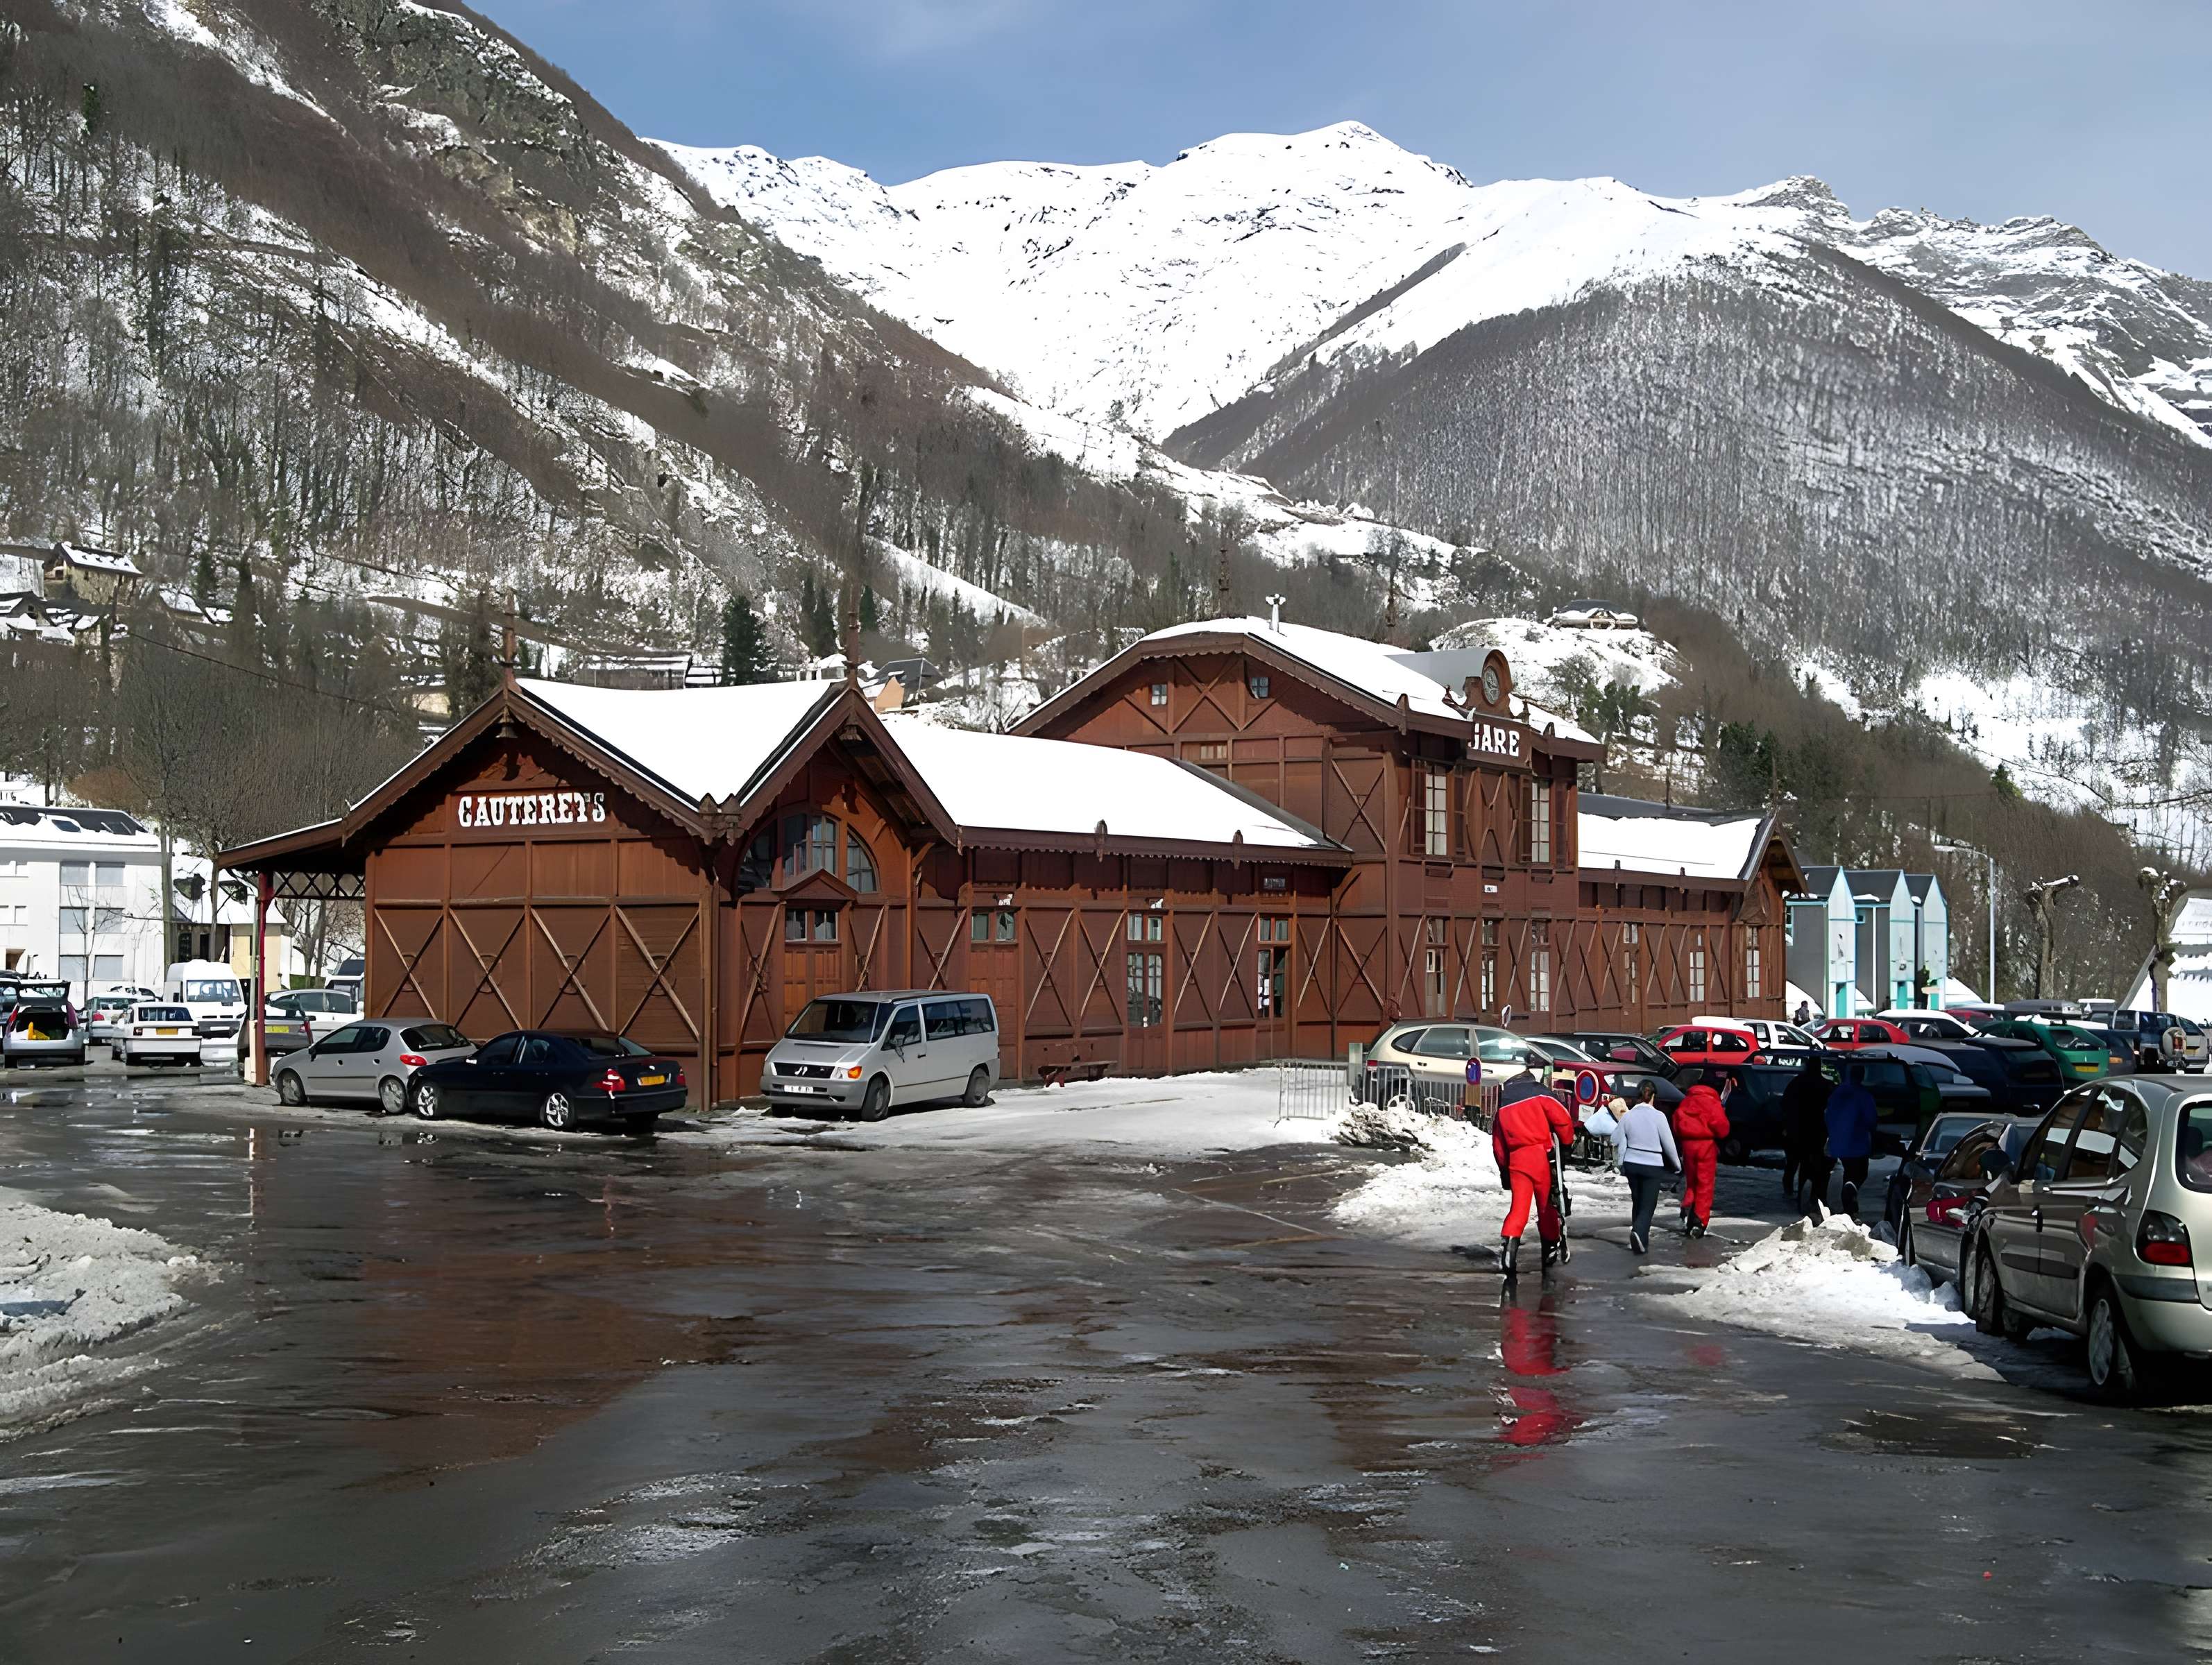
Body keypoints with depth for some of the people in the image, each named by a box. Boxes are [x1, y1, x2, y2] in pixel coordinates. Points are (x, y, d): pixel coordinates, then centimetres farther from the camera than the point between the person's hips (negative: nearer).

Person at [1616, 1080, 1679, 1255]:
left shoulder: (1627, 1117, -1)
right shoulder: (1658, 1116, -11)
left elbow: (1622, 1145, 3)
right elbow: (1668, 1144, -6)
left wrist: (1622, 1167, 14)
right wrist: (1677, 1164, 9)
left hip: (1631, 1164, 4)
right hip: (1652, 1166, -4)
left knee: (1637, 1202, 17)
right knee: (1648, 1205, -1)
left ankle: (1639, 1241, 21)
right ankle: (1639, 1232, -25)